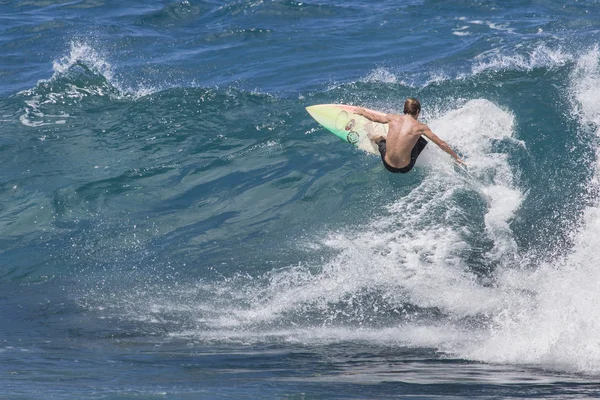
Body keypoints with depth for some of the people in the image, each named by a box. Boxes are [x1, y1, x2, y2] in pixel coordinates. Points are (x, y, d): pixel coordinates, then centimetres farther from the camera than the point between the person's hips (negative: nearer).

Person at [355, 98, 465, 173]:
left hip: (388, 165, 2)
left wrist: (362, 112, 36)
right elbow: (441, 144, -5)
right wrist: (456, 157, 8)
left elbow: (374, 118, 15)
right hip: (405, 168, -2)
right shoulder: (420, 127, -12)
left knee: (381, 139, 31)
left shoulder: (393, 118, -5)